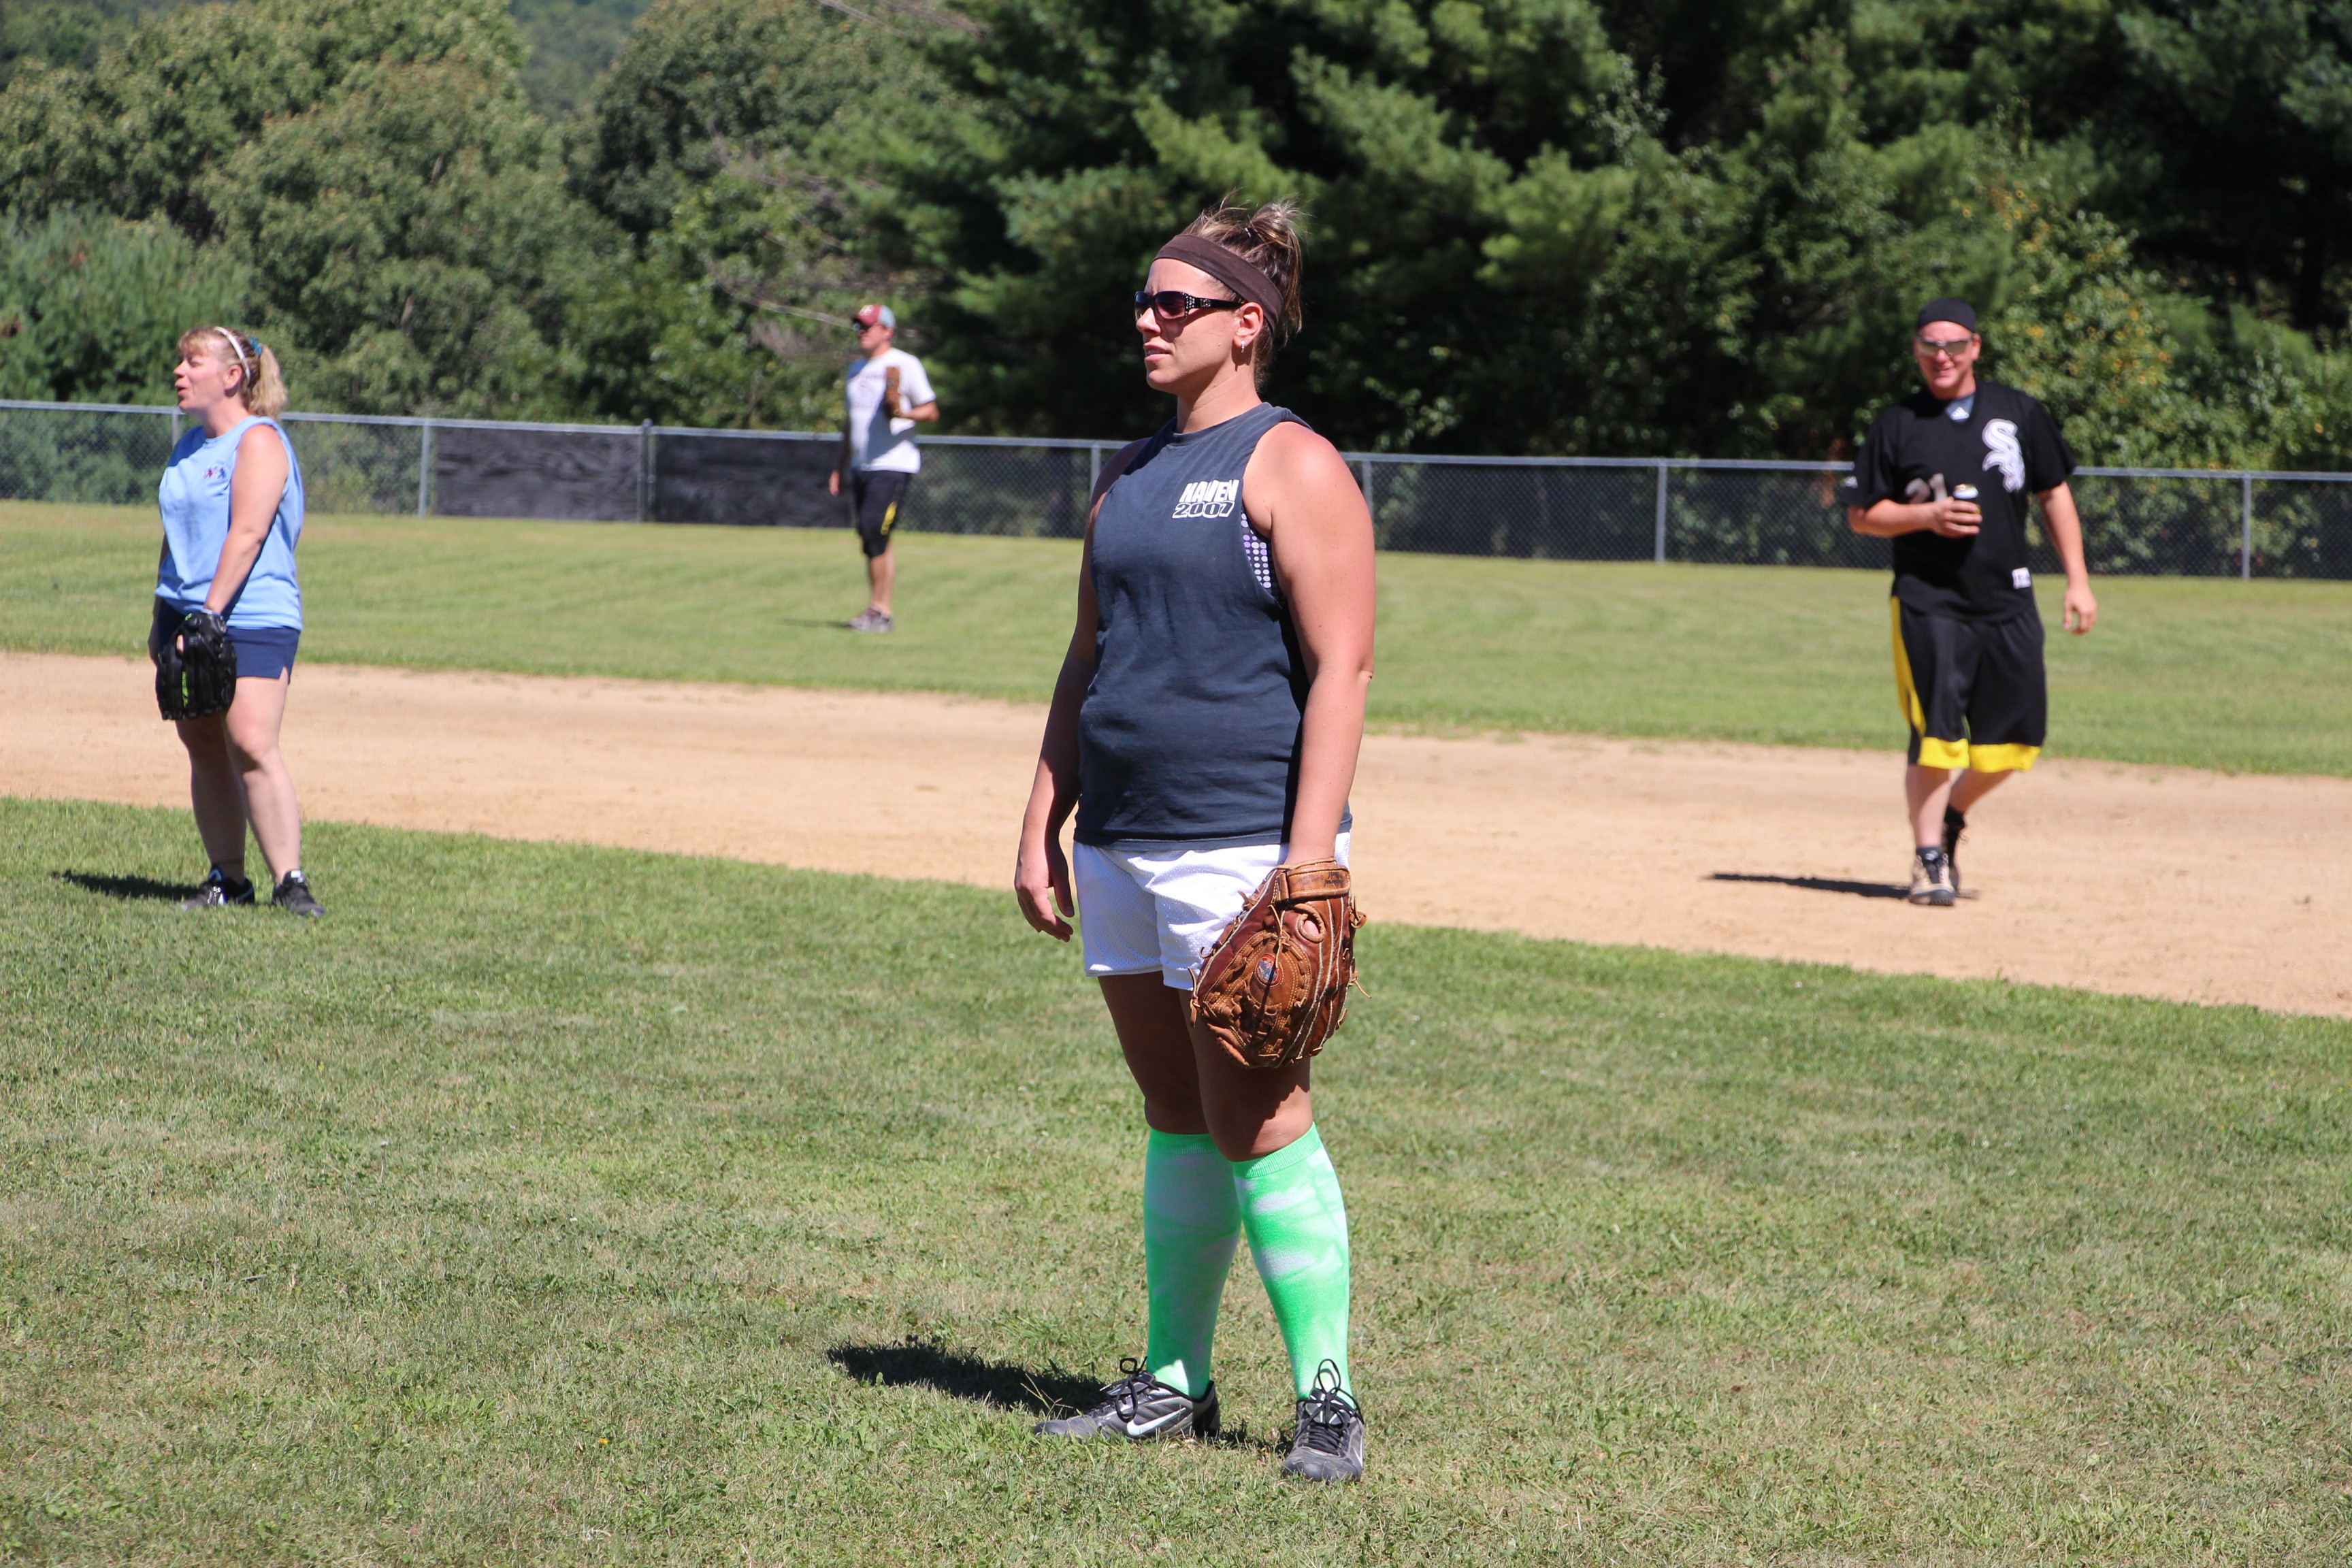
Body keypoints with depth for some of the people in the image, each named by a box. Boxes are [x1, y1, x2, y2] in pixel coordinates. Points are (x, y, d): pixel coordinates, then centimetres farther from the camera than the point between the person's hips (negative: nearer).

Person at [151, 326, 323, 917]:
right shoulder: (190, 446, 17)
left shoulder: (259, 441, -8)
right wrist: (162, 618, 18)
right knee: (203, 750, 6)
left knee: (251, 745, -17)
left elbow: (247, 534, -18)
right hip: (187, 614, 8)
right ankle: (227, 878, 12)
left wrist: (211, 614, -24)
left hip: (252, 619, -8)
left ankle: (289, 881, -15)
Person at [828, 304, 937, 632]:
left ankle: (877, 610, -13)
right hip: (861, 466, 8)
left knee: (874, 530, -17)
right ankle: (882, 611, 8)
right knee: (872, 539, 6)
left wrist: (902, 414, -28)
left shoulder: (905, 364, -5)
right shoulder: (857, 368, 19)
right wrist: (839, 468, 23)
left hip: (893, 465, -8)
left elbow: (931, 411, -8)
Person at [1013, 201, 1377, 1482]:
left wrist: (1309, 862, -21)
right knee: (1176, 1119, 12)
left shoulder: (1291, 467, -8)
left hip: (1241, 845, -8)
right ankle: (1172, 1387, 19)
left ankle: (1327, 1399, -3)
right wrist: (1043, 825, 15)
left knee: (1258, 1122, -8)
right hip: (1122, 842, 8)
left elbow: (1340, 668, -14)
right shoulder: (1132, 474, 16)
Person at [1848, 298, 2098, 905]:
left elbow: (2054, 493, 11)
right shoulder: (1896, 425, 1)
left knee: (2015, 735, 6)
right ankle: (1929, 856, 1)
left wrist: (2078, 580, 5)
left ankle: (1950, 818, 29)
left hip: (2009, 602, 3)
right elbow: (1861, 516, 4)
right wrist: (1927, 516, -14)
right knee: (1935, 734, -10)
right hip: (1928, 601, -3)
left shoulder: (2017, 412, 7)